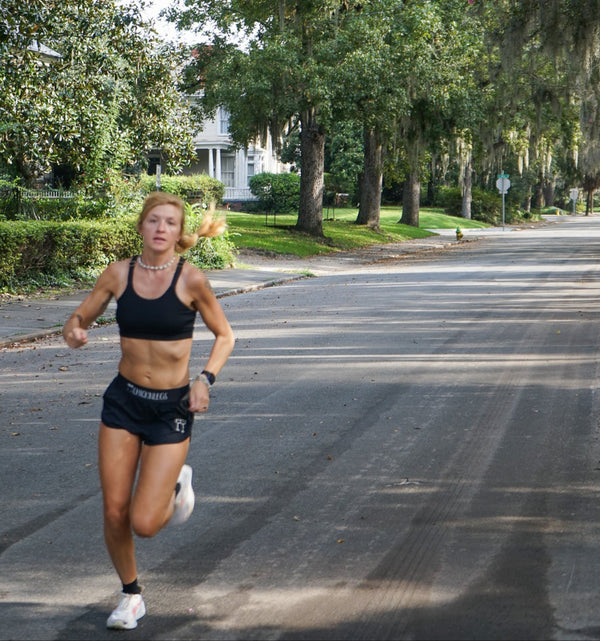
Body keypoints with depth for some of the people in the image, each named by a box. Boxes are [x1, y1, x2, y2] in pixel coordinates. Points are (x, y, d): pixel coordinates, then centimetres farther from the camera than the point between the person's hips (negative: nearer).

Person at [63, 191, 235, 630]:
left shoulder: (190, 280, -10)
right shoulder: (118, 274, -2)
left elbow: (224, 335, 2)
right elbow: (80, 318, 7)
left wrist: (206, 380, -12)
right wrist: (74, 331, -16)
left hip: (172, 407, -3)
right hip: (123, 400, 3)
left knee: (145, 523, -7)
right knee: (114, 514, 2)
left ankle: (177, 486, 27)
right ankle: (131, 595, 28)